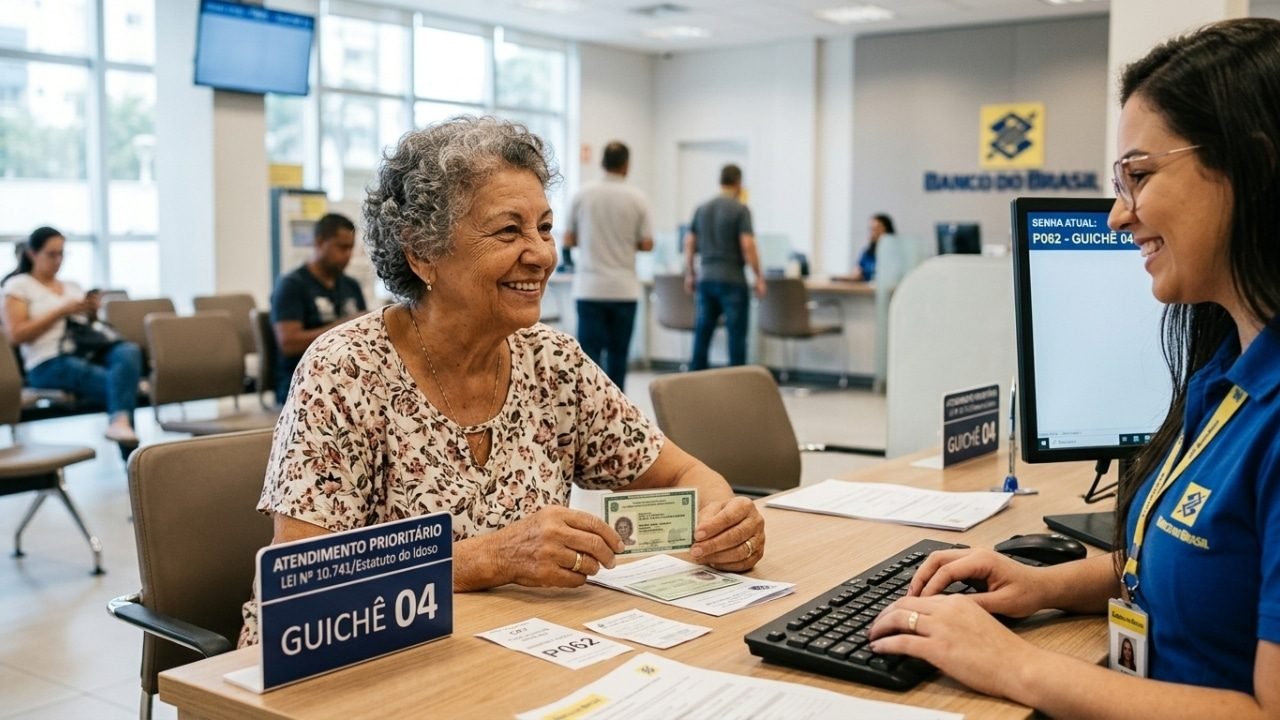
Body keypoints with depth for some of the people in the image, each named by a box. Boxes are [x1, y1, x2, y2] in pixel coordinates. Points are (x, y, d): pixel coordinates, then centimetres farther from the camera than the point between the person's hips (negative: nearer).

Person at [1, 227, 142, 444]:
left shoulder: (72, 287, 28)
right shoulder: (18, 285, 10)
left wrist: (92, 313, 4)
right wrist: (61, 312, -9)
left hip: (87, 354, 5)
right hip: (48, 364, -5)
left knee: (130, 350, -34)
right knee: (119, 381, -34)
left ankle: (120, 421, -52)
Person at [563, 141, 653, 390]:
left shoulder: (583, 195, -1)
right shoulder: (637, 199, -2)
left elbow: (568, 240, 4)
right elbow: (647, 244, -1)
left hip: (590, 287, 0)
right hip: (623, 288, 1)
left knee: (590, 352, -2)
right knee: (617, 353, 11)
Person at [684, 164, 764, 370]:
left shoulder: (702, 209, 10)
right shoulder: (740, 210, -8)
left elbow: (689, 243, 11)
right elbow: (747, 246, -15)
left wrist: (689, 274, 21)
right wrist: (759, 277, -9)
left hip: (706, 278, 6)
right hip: (732, 280, -6)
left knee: (702, 334, 9)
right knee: (736, 336, -1)